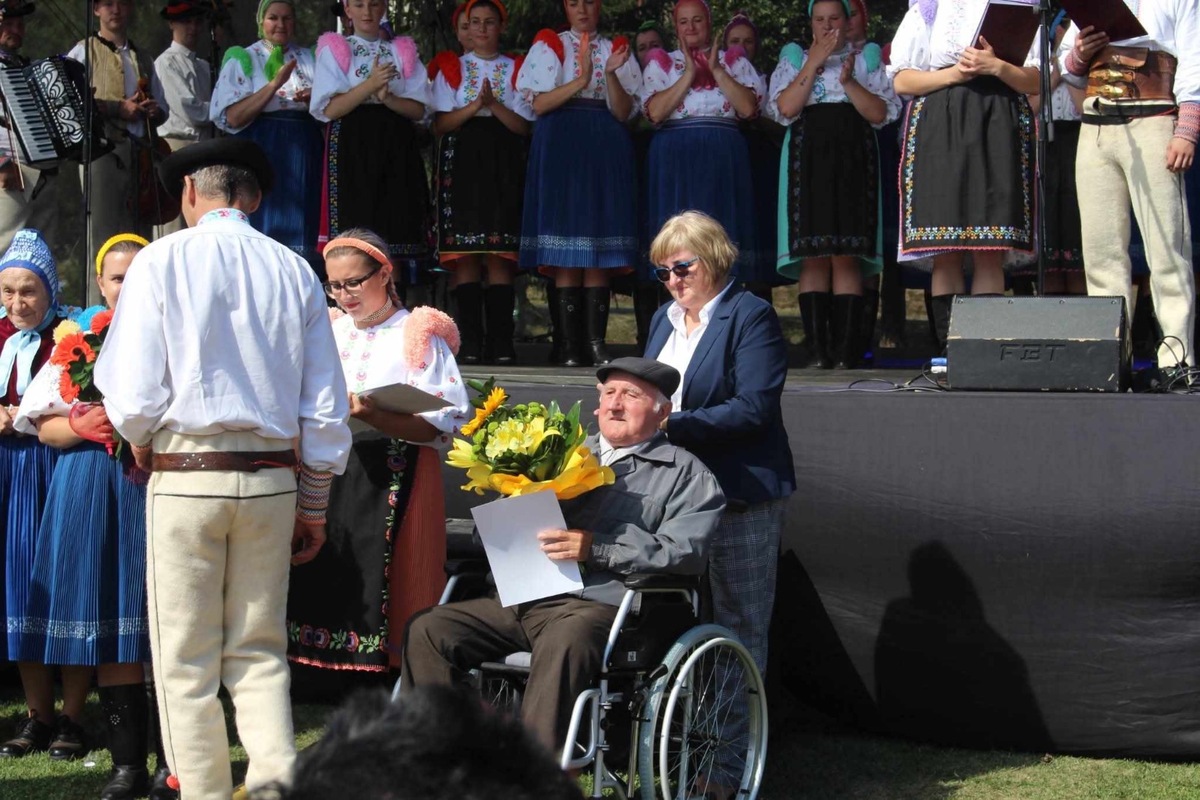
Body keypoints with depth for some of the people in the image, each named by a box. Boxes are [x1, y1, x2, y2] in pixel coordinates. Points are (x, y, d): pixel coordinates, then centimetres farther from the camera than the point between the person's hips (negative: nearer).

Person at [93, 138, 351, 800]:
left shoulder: (164, 260, -3)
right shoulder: (293, 271, 7)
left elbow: (132, 397, -9)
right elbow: (327, 409, 6)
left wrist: (141, 445, 12)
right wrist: (312, 507, 15)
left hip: (186, 474, -3)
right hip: (273, 477, 3)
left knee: (187, 660, 4)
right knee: (260, 651, 10)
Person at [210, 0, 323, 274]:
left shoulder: (309, 58, 15)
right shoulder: (243, 60, 3)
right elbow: (232, 117, -9)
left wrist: (314, 100, -4)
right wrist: (275, 83, -15)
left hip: (304, 154, 4)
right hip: (261, 150, -4)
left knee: (300, 229, 0)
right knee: (263, 227, -6)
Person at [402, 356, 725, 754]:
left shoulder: (683, 473, 11)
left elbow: (685, 550, -6)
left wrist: (595, 548, -15)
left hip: (599, 604, -6)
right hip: (520, 598, 6)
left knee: (564, 642, -39)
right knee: (428, 630, -12)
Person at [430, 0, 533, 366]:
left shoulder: (516, 69, 13)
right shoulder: (452, 69, 13)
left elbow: (524, 126, 4)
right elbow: (440, 124, 3)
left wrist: (494, 105, -11)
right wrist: (475, 106, -11)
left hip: (503, 166, 0)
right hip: (462, 162, 0)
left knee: (500, 256, -6)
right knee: (464, 254, -8)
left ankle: (501, 342, -7)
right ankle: (470, 343, -8)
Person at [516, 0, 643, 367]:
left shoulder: (616, 50, 15)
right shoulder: (550, 46, 9)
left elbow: (623, 113, 5)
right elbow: (539, 103, -3)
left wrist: (610, 74, -11)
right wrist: (581, 81, -14)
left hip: (606, 150, 2)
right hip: (561, 149, -2)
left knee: (600, 253, -4)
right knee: (567, 253, -8)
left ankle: (596, 342, -5)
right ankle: (569, 344, -8)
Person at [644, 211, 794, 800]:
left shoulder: (750, 317, -9)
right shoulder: (664, 320, 16)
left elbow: (754, 408, -18)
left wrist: (674, 425, -22)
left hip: (739, 496, -8)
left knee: (739, 628, 1)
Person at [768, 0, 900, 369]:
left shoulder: (867, 60, 15)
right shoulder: (794, 59, 16)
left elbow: (881, 113, 3)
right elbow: (785, 108, -2)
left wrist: (848, 82, -8)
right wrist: (813, 64, -4)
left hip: (853, 158, 0)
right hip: (809, 155, 0)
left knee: (847, 255, -8)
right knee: (813, 255, -7)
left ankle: (846, 348, -10)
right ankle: (817, 348, -8)